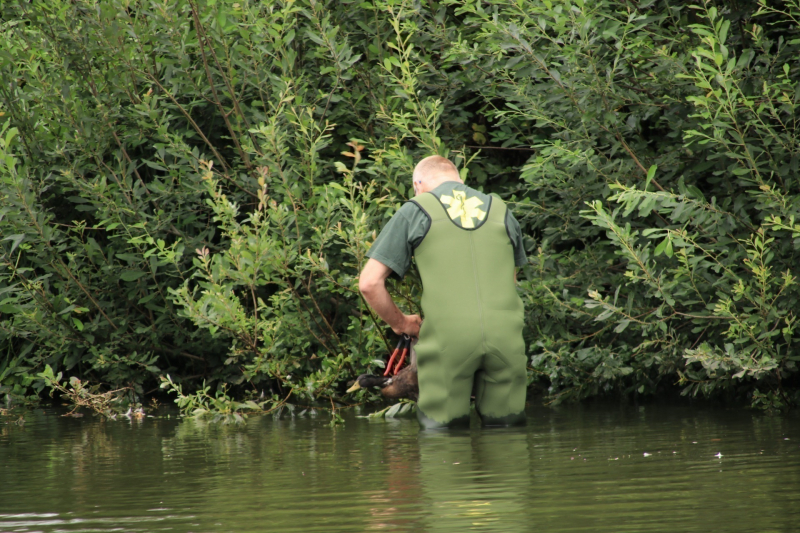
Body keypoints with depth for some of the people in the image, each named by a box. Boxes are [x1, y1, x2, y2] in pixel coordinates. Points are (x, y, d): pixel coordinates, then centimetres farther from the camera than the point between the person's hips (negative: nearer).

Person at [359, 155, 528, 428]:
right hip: (505, 338, 3)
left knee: (440, 429, 6)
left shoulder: (415, 212, 8)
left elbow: (370, 283, 3)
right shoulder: (501, 211, 18)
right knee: (505, 427, 10)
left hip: (447, 341, -3)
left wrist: (401, 323, 18)